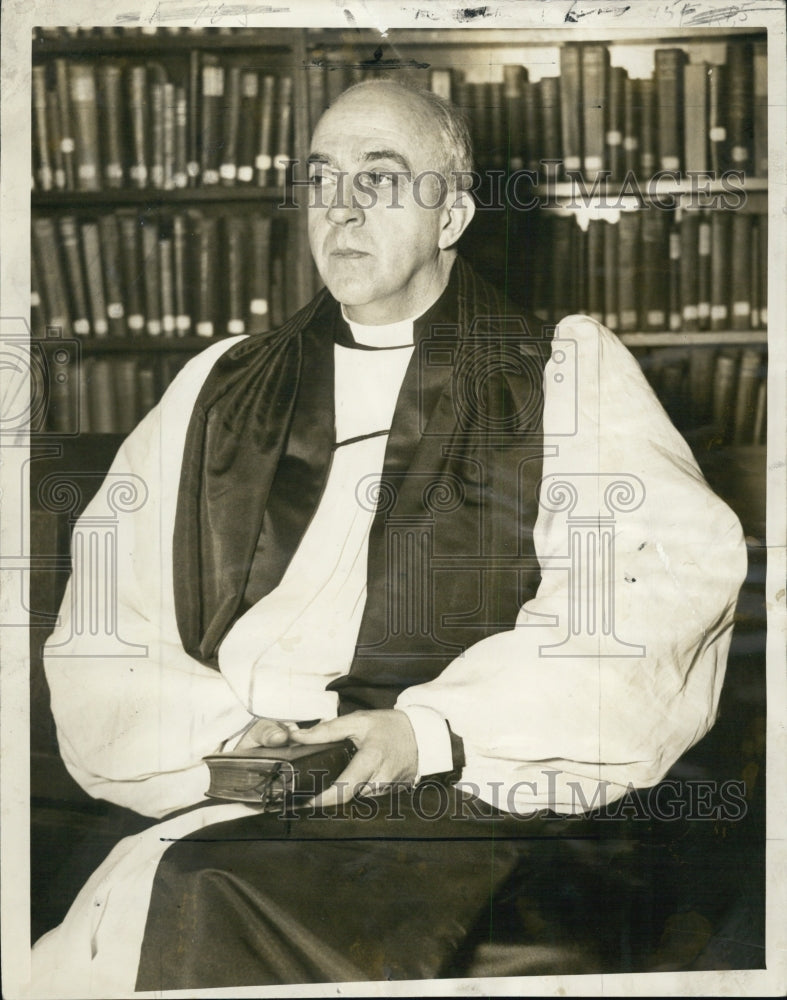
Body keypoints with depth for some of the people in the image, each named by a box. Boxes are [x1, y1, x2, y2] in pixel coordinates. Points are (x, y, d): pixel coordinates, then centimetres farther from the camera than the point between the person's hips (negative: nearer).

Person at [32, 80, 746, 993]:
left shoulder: (570, 374, 9)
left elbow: (682, 564, -6)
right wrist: (217, 731, -8)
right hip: (219, 805, 3)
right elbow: (102, 627, 13)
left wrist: (435, 729, -14)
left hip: (451, 800, -3)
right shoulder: (218, 392, 19)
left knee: (205, 898, -29)